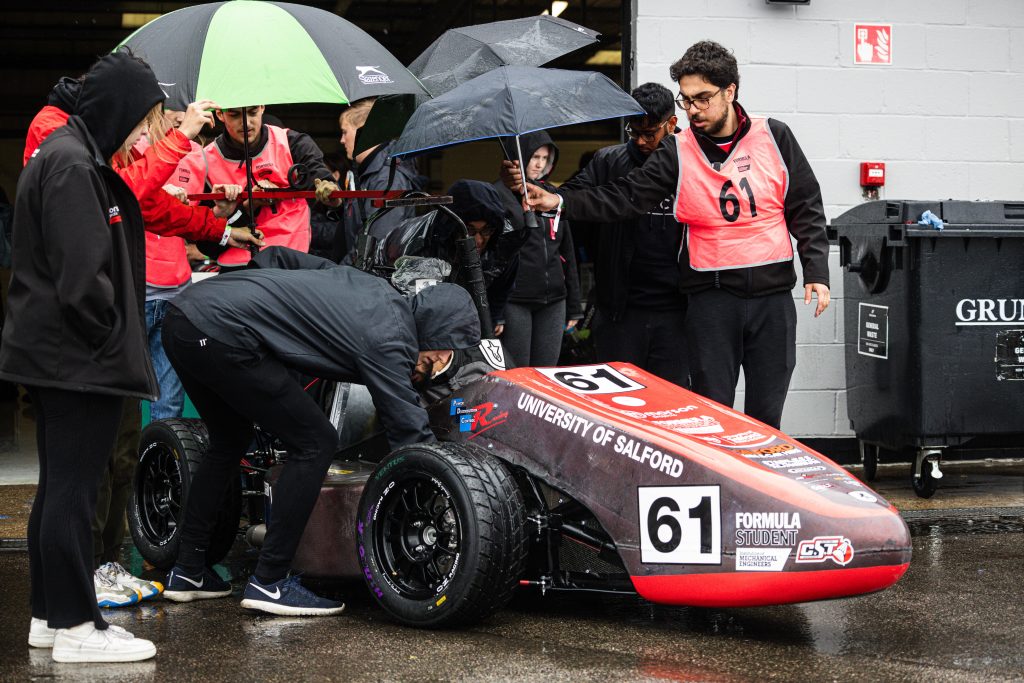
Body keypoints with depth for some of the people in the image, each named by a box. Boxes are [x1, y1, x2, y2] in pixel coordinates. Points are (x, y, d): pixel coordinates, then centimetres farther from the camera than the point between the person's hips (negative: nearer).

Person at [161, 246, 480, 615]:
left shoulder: (374, 289, 18)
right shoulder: (389, 338, -7)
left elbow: (277, 257, 26)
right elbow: (412, 432, -7)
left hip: (182, 315, 10)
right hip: (222, 333, -10)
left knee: (230, 442, 27)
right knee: (316, 442, -2)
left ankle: (187, 571, 32)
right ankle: (269, 582, 1)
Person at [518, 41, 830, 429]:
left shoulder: (774, 137, 1)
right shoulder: (678, 154, 0)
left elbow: (806, 209, 5)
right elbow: (625, 197, -7)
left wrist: (817, 274, -2)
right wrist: (561, 202, -21)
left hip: (773, 296, 0)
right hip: (711, 296, 0)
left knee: (765, 416, 7)